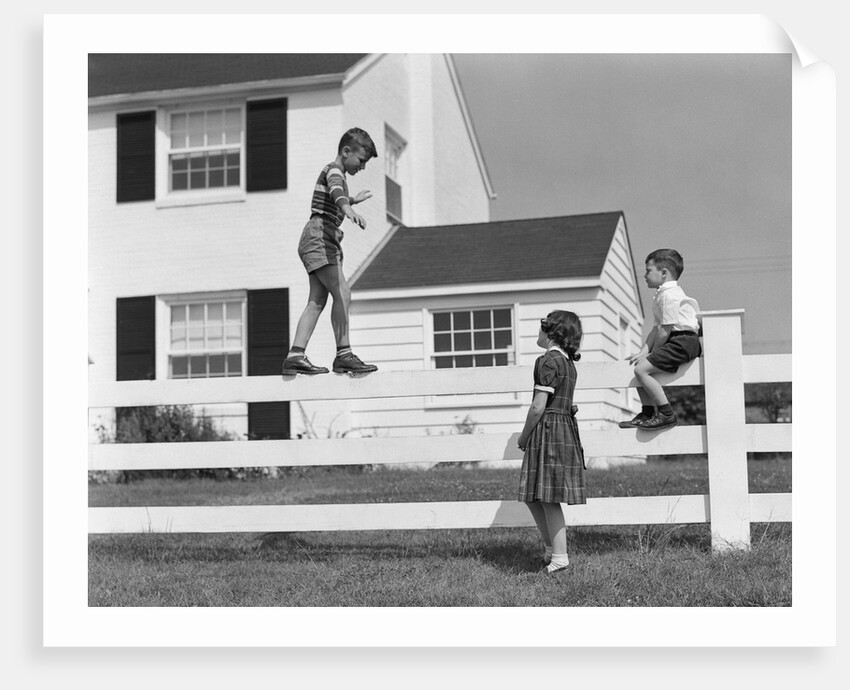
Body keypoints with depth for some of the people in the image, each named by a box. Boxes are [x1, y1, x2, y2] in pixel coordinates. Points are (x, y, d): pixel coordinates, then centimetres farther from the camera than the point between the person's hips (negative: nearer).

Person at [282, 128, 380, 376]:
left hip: (326, 242, 10)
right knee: (342, 293, -19)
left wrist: (353, 200, 51)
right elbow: (336, 191, -32)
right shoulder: (334, 170, -6)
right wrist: (349, 209, -51)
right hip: (318, 237, -10)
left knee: (317, 301, 2)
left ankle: (295, 355, -3)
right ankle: (344, 354, -22)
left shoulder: (334, 173, 25)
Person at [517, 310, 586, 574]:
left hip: (547, 431, -9)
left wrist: (524, 436, -5)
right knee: (532, 496, 15)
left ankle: (558, 557, 0)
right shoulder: (568, 362, 14)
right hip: (566, 430, 9)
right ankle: (551, 549, 20)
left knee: (548, 498, -4)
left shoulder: (548, 361, -14)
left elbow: (538, 407, -17)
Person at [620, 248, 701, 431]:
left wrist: (651, 353, -10)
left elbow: (665, 331, -18)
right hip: (676, 342, 11)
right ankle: (648, 412, 19)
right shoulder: (660, 295, 20)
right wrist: (644, 351, 4)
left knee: (641, 369, -19)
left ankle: (666, 414, -17)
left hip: (683, 341, -11)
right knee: (639, 366, 18)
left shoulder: (669, 295, -15)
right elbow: (656, 328, 16)